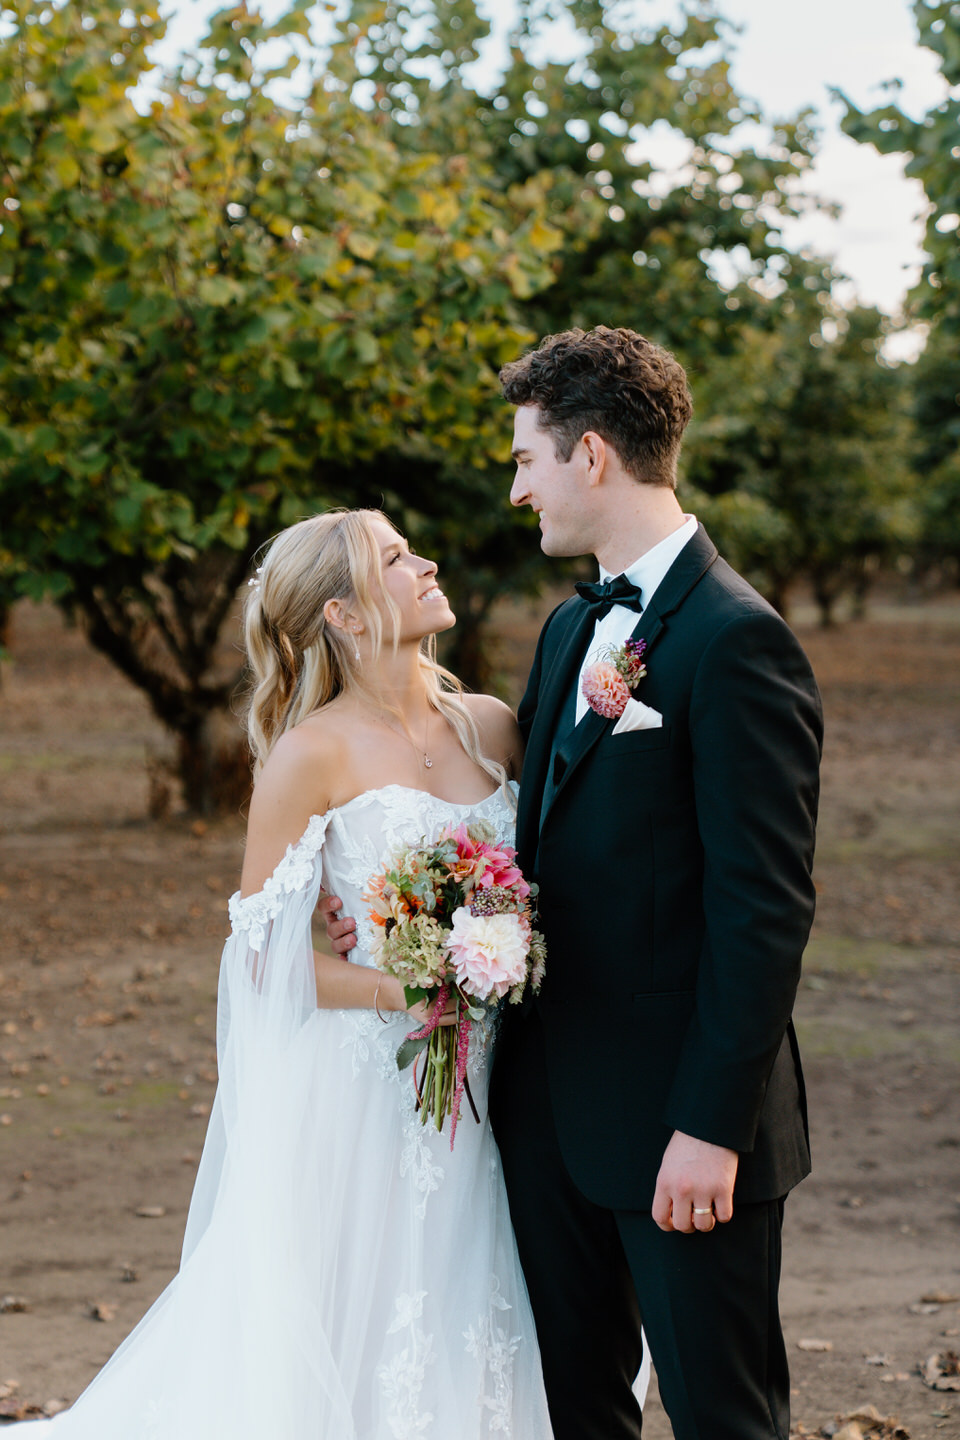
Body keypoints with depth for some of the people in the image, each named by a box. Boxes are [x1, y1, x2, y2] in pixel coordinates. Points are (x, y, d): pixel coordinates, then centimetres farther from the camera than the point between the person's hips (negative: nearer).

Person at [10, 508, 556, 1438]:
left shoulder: (493, 728, 6)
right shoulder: (314, 752, -10)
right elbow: (265, 951, -9)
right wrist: (401, 993, -17)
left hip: (468, 1095, 5)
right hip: (350, 1091, -5)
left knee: (450, 1350, 10)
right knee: (332, 1362, 4)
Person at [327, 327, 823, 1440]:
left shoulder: (736, 642, -16)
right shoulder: (571, 628, 13)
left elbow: (763, 907, -19)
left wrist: (709, 1127, -20)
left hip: (677, 1117, -8)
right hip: (551, 1102, 8)